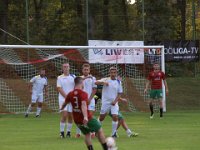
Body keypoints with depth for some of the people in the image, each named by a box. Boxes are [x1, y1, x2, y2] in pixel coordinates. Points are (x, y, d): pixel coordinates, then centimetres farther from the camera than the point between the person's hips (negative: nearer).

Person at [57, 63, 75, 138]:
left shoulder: (73, 77, 9)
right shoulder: (60, 78, 3)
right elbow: (59, 89, -5)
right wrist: (67, 97, -13)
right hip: (63, 99, -2)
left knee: (70, 116, 2)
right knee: (64, 115, -14)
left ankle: (68, 131, 12)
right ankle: (62, 132, -7)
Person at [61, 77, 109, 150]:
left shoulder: (70, 94, 3)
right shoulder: (83, 94, -16)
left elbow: (65, 103, 22)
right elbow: (83, 105, -32)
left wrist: (61, 108, 45)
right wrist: (85, 117, -45)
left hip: (77, 120, 6)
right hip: (87, 119, -6)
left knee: (87, 134, 19)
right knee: (100, 131, 9)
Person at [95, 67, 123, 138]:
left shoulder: (118, 82, 3)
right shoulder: (106, 80, -3)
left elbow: (119, 93, 5)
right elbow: (96, 82, -18)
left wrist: (115, 101, -10)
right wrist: (103, 82, -37)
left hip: (114, 102, 1)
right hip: (105, 102, -1)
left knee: (115, 117, -15)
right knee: (101, 117, 9)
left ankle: (114, 133, -3)